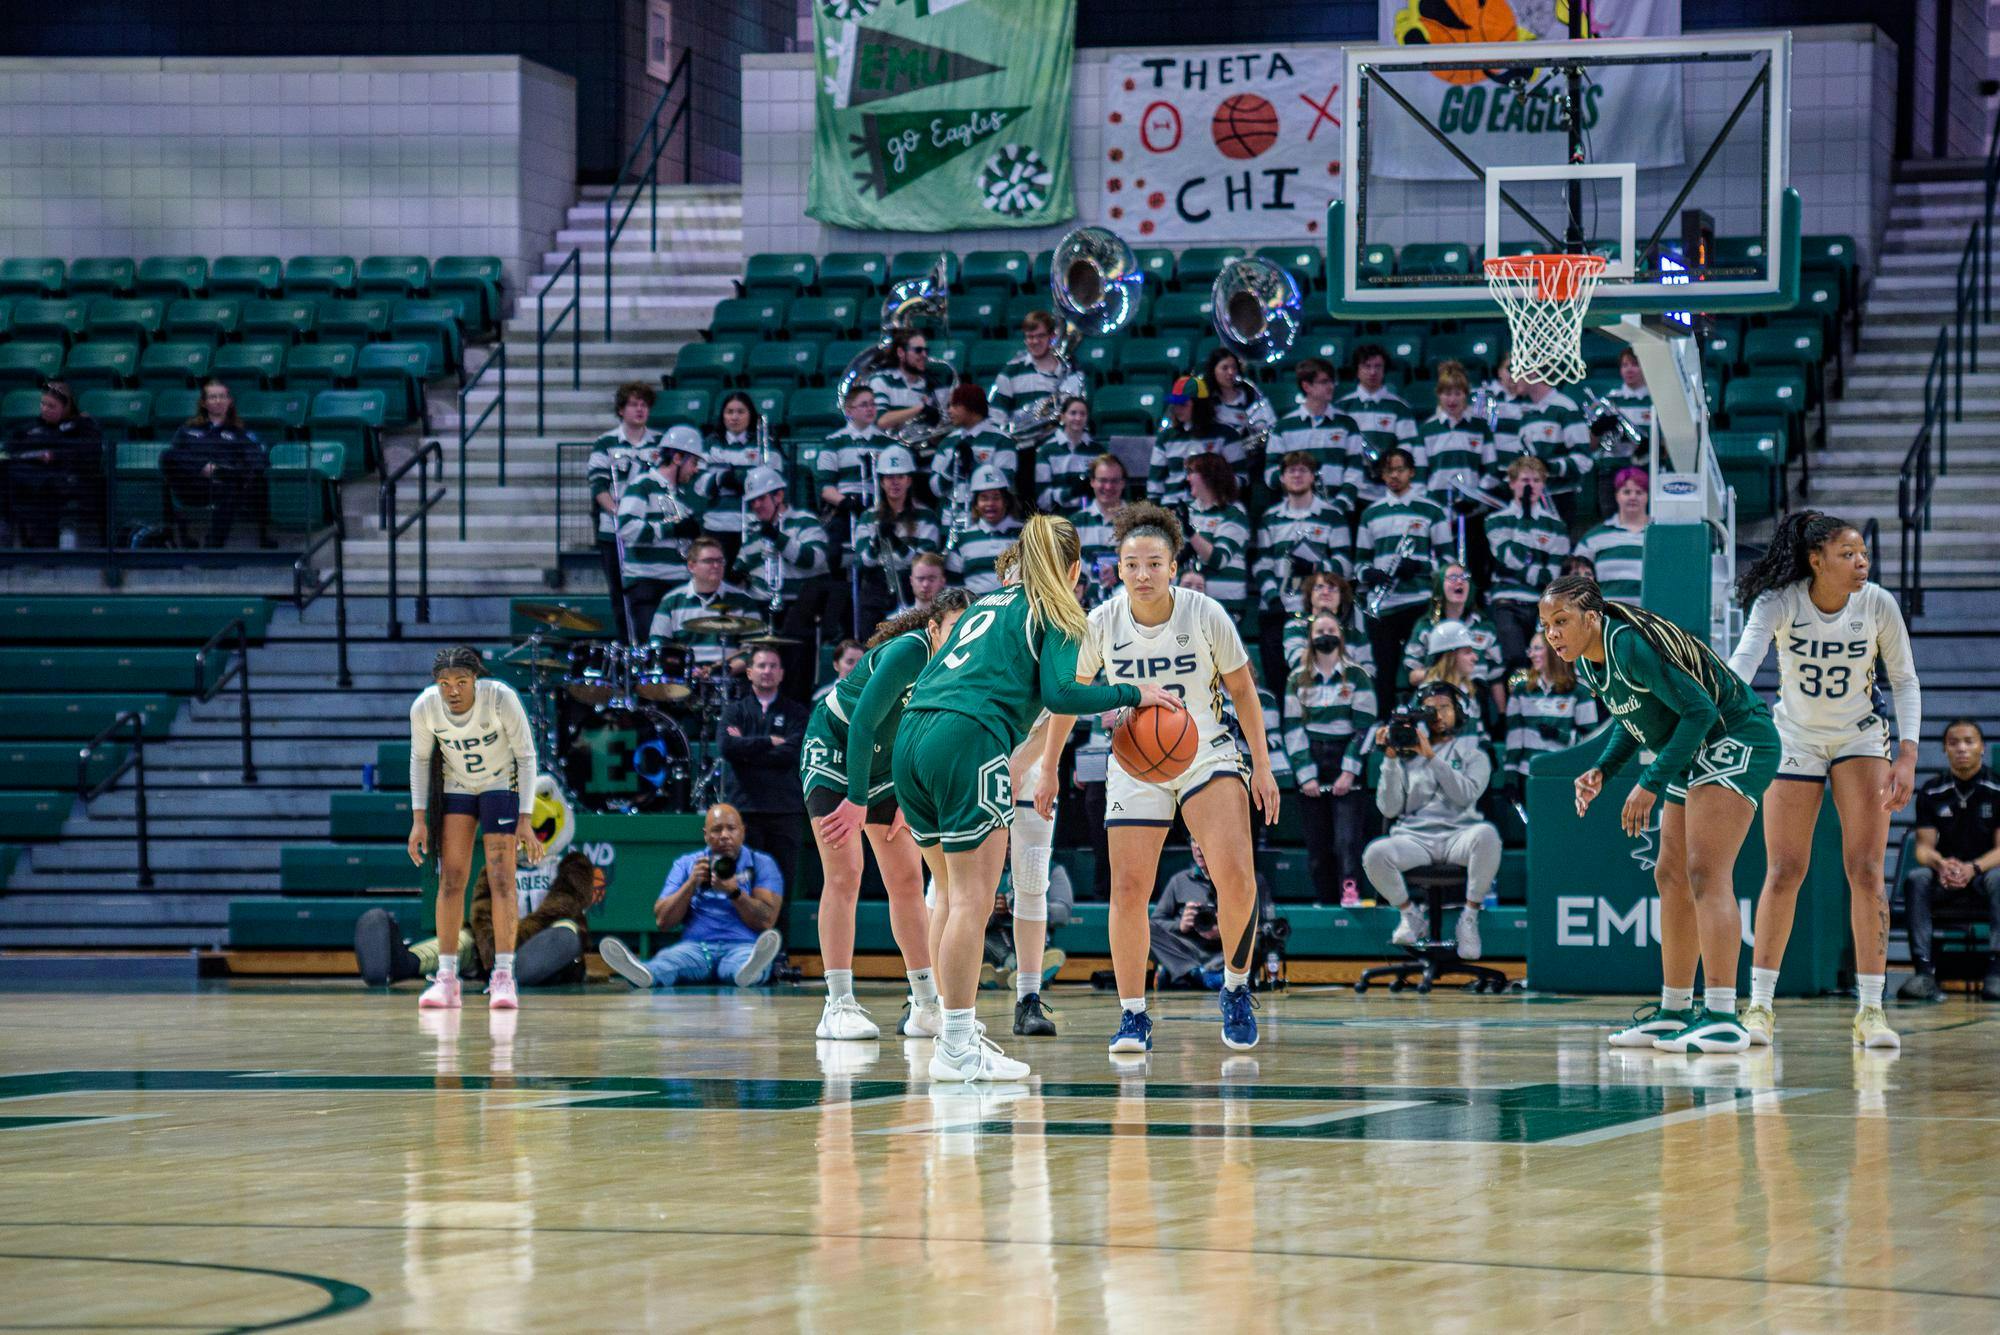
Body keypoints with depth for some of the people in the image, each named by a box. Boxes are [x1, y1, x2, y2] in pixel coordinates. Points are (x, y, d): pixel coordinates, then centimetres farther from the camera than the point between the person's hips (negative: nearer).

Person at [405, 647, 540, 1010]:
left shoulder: (501, 698, -28)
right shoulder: (424, 707, -21)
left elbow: (526, 757, -17)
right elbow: (419, 759, -3)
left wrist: (524, 821, -20)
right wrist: (419, 819, -7)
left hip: (501, 785, -2)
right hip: (455, 786, 2)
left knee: (502, 877, -12)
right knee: (451, 879, -6)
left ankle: (503, 977, -13)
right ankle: (446, 978, -4)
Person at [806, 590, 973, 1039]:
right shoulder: (907, 653, -29)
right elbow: (862, 723, -29)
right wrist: (857, 800, -27)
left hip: (884, 763, 7)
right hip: (833, 749, -7)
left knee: (907, 879, 5)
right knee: (844, 876, -14)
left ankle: (926, 1005, 9)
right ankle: (838, 1006, -14)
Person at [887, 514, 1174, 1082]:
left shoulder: (987, 603, 28)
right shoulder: (1056, 616, 7)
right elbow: (1059, 692, -8)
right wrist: (1132, 693, 3)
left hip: (912, 735, 8)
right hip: (969, 742, -8)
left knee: (951, 895, 16)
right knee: (972, 900, -7)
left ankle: (958, 1031, 19)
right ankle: (957, 1050, -9)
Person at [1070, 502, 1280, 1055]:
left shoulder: (1205, 615, -15)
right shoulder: (1102, 624, -12)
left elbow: (1242, 689, 0)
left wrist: (1262, 766, 0)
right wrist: (1049, 769, 9)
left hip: (1207, 754, -1)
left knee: (1236, 874, -19)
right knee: (1128, 889, -6)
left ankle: (1236, 988, 4)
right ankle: (1133, 1016, 9)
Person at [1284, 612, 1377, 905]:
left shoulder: (1357, 677, 5)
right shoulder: (1297, 680, 11)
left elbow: (1364, 727, 0)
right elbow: (1293, 730, 6)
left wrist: (1349, 772, -9)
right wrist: (1305, 776, -5)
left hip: (1345, 767, -2)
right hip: (1309, 767, 2)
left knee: (1347, 835, -18)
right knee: (1317, 845, 0)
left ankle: (1350, 889, -28)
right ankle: (1326, 901, 2)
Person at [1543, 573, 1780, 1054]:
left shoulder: (1630, 645, -24)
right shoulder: (1588, 664, 5)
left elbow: (1699, 708, -25)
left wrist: (1651, 784, -24)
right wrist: (1601, 771, 3)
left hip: (1737, 741, -11)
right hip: (1697, 756, 11)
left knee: (1705, 873, -20)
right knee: (1672, 878, 13)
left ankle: (1723, 1017, -27)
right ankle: (1674, 1010, 22)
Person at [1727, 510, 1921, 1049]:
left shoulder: (1879, 605, -15)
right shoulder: (1779, 602, -20)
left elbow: (1904, 681, -6)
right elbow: (1744, 660, -34)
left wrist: (1907, 754, -17)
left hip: (1860, 738, 1)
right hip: (1794, 738, -1)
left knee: (1866, 869, -10)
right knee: (1783, 872, -2)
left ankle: (1870, 1010, -7)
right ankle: (1759, 1005, 9)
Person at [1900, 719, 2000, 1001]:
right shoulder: (1931, 793, 4)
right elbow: (1923, 846, -1)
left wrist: (1973, 868, -27)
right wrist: (1941, 864, -25)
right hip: (1944, 875, 2)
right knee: (1916, 879, -30)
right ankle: (1924, 971, -38)